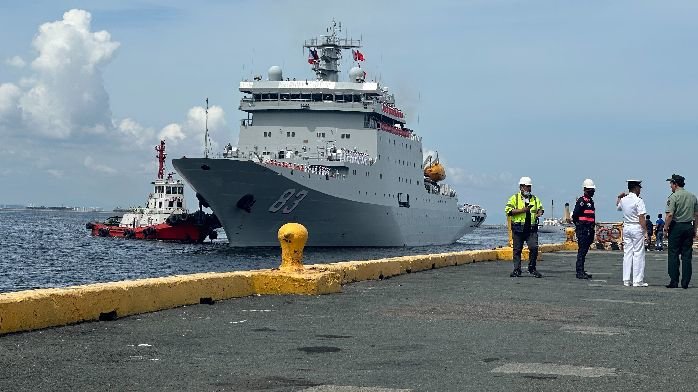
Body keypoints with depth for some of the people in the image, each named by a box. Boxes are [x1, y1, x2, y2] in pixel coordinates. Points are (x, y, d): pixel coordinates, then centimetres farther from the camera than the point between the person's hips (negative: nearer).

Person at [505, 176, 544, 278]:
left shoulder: (534, 199, 15)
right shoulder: (514, 198, 3)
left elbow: (540, 208, 21)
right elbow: (508, 210, -7)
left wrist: (539, 213, -3)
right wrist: (522, 210, -14)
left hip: (531, 229, 2)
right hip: (518, 228, -2)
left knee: (534, 248, -8)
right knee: (517, 250, 3)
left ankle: (532, 268, 6)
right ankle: (517, 270, 9)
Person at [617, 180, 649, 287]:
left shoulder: (623, 200, 7)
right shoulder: (638, 201, -12)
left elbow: (618, 207, 31)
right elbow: (641, 218, -16)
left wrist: (619, 197, 38)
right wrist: (645, 231, -14)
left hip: (626, 227, 6)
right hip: (637, 228, -6)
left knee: (627, 253, 9)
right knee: (638, 254, -3)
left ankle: (626, 280, 8)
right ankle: (637, 281, -4)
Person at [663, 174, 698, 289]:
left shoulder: (674, 196, -9)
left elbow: (670, 215, -17)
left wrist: (666, 228, -8)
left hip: (676, 227, -5)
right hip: (689, 227, 5)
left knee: (673, 255, 1)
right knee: (687, 256, 6)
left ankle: (674, 281, -2)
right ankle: (685, 282, 5)